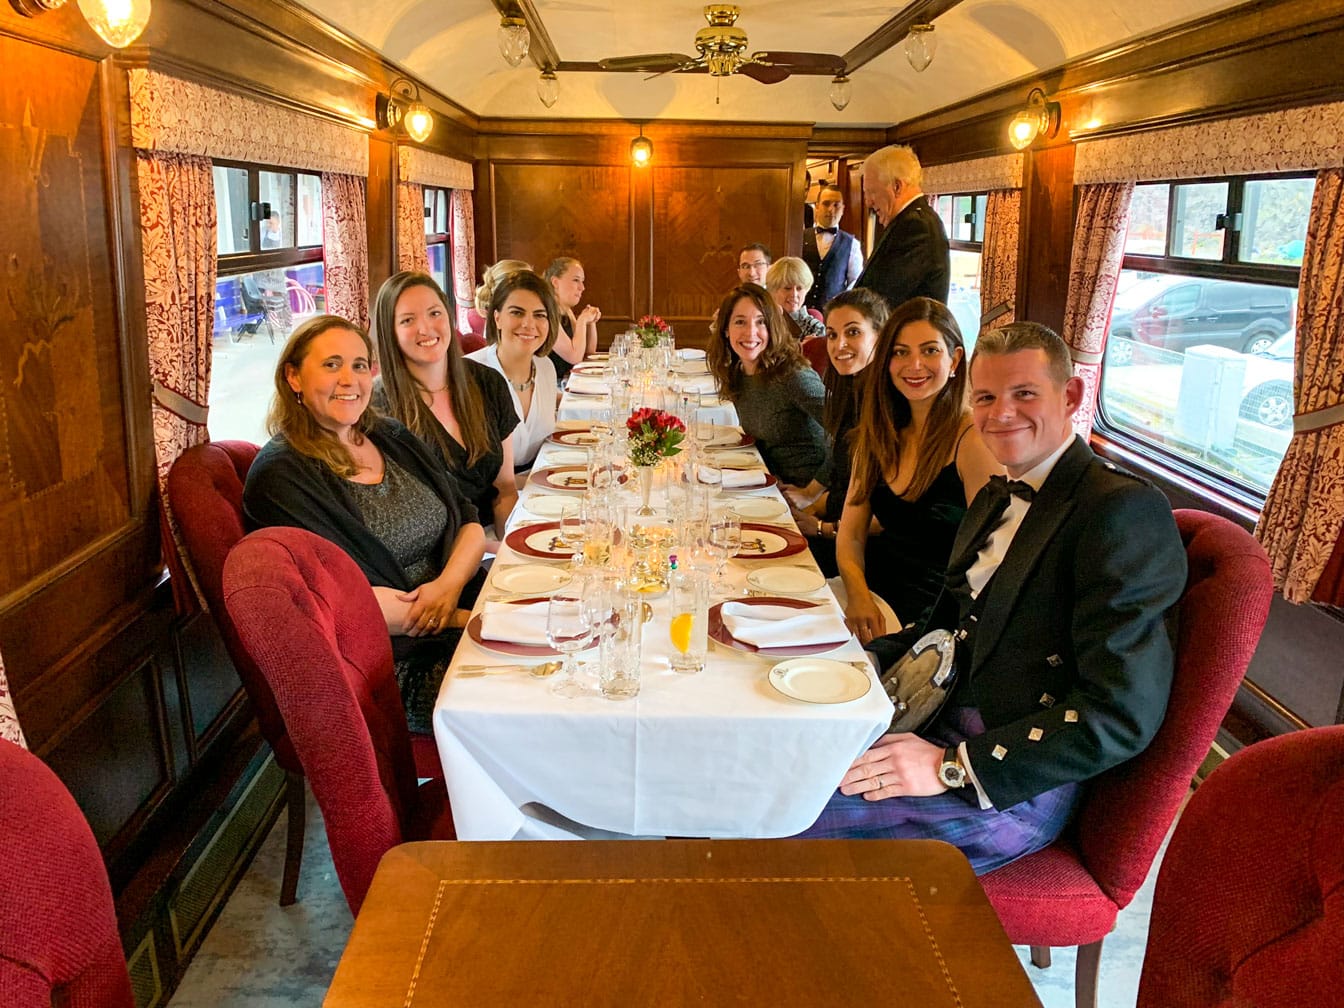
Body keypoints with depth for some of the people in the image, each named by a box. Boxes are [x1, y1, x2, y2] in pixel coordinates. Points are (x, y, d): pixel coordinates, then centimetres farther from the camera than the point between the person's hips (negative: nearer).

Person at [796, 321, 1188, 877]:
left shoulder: (1125, 509, -15)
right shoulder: (995, 500, 15)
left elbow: (1122, 715, -21)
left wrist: (951, 767, -23)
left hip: (1013, 788, -8)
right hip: (940, 735, 9)